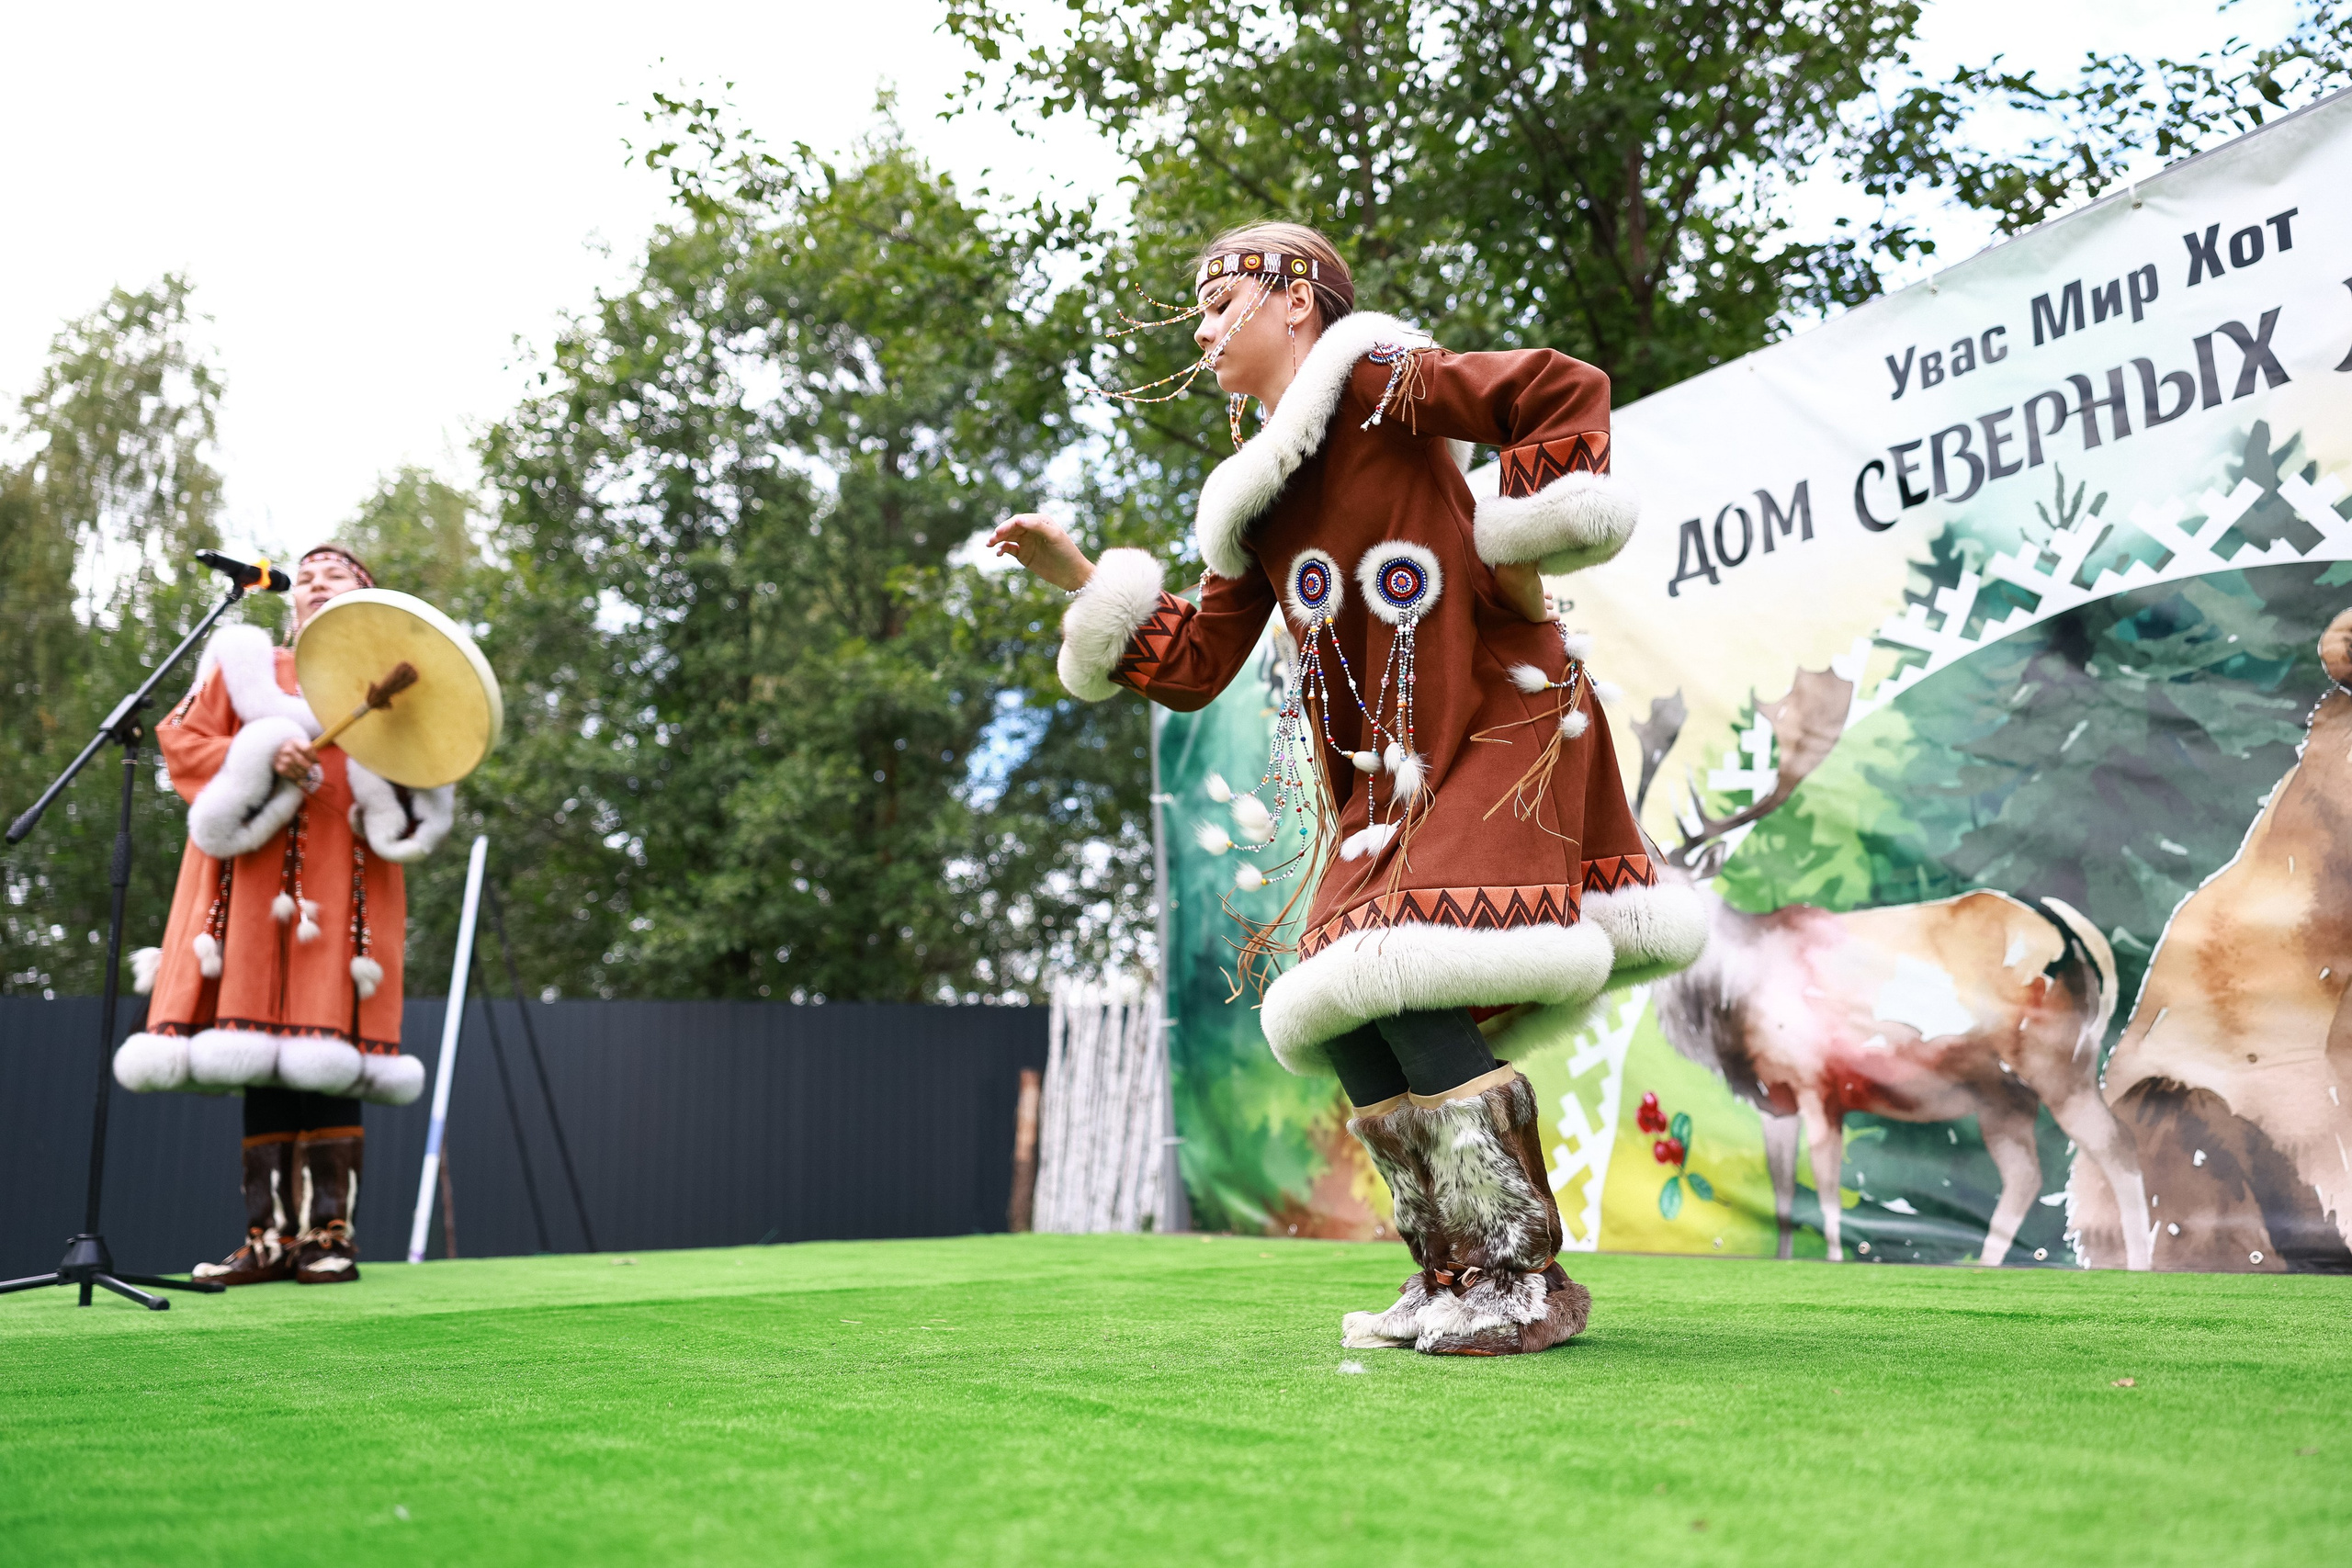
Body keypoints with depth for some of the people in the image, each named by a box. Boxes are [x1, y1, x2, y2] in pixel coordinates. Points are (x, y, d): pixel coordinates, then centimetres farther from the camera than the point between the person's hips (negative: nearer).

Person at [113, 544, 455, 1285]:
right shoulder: (245, 663, 22)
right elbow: (181, 736, 10)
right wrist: (256, 762, -7)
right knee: (260, 1056, -4)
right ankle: (268, 1236, -2)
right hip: (255, 880, 1)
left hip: (340, 882, -1)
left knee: (327, 1051, -10)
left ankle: (330, 1232, -9)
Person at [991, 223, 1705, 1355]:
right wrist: (1080, 579, 8)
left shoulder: (1378, 383, -5)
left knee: (1420, 994, -20)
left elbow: (1570, 390, -12)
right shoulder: (1255, 504, 18)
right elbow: (1194, 666, 15)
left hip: (1499, 731, -8)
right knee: (1347, 1021, 0)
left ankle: (1524, 1282, -10)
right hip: (1383, 780, 8)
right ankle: (1452, 1275, 10)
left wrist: (1521, 544, -15)